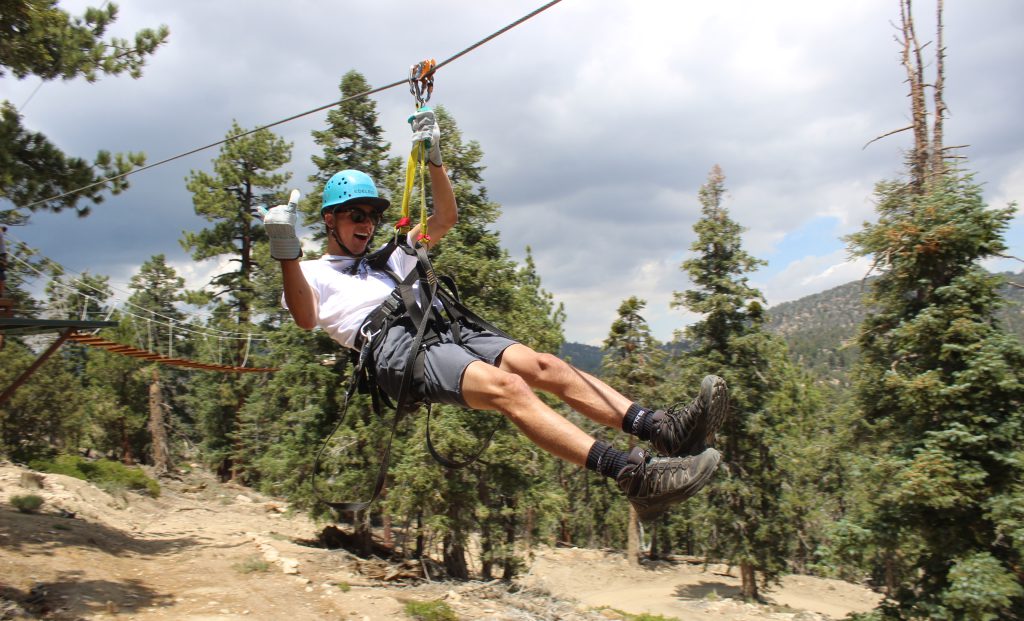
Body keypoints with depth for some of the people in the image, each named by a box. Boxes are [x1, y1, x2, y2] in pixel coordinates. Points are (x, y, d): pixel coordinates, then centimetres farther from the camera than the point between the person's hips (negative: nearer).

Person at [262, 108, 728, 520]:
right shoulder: (316, 273, 20)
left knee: (543, 365, -19)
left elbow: (446, 217, 36)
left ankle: (663, 429, -31)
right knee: (507, 387, -31)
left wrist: (432, 155, 28)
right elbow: (306, 318, -4)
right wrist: (285, 250, -17)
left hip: (447, 329, 7)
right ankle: (637, 477, -46)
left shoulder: (387, 259, 38)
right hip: (396, 346, -7)